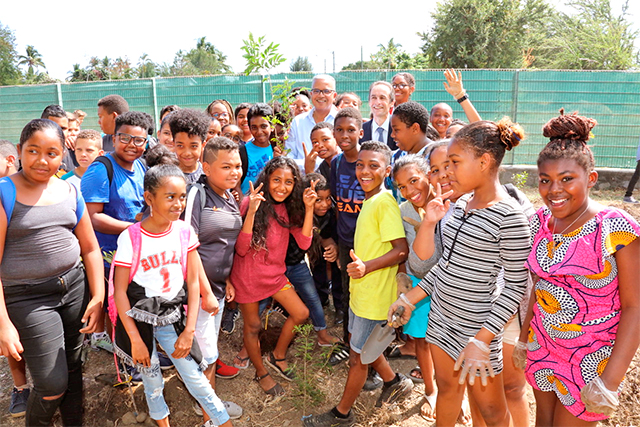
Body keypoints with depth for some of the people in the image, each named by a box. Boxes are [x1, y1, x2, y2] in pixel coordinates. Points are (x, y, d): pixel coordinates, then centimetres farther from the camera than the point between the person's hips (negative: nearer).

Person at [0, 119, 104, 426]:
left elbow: (90, 247, 9)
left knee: (73, 367, 15)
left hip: (75, 286, 4)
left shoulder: (69, 191, 4)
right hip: (27, 297, -4)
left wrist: (97, 296, 3)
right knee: (53, 386, -1)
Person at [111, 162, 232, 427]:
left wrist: (189, 331, -5)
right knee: (152, 381, 13)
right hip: (140, 320, -1)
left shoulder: (184, 232, -7)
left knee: (195, 377, 3)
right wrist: (135, 340, -10)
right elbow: (120, 291, -10)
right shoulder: (131, 238, -15)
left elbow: (193, 282, -3)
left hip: (173, 319, 2)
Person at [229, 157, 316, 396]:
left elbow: (304, 243, -9)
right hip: (248, 275, -6)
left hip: (275, 274, 6)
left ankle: (278, 356, 31)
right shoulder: (251, 203, -21)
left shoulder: (288, 207, -1)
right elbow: (241, 249, -24)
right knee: (253, 326, 11)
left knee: (301, 314, 6)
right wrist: (251, 211, -35)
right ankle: (261, 373, 36)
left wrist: (308, 208, -16)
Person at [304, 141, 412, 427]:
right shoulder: (369, 201, 8)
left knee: (358, 355, 9)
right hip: (360, 291, 9)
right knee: (361, 344, 25)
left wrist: (367, 266, -32)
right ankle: (394, 382, 45)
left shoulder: (385, 202, -21)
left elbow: (401, 251, -25)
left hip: (375, 295, -9)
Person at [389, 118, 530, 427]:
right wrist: (412, 297, 1)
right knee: (447, 388, 23)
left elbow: (516, 287, -17)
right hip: (441, 315, 6)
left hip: (475, 326, -6)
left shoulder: (509, 216, -20)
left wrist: (481, 341, -19)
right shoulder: (462, 202, 3)